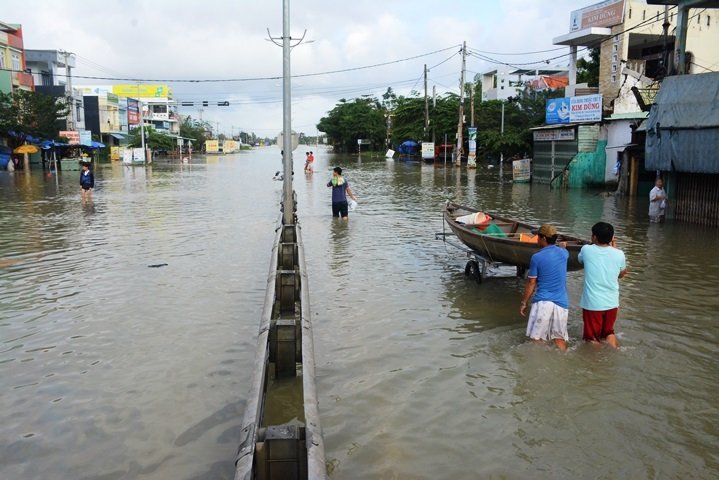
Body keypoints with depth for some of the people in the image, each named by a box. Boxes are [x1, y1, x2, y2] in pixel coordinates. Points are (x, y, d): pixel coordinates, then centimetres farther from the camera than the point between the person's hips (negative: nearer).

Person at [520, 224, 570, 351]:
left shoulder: (536, 257, -7)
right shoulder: (564, 253, 6)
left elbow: (531, 283, -3)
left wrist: (523, 303, 6)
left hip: (542, 301, -4)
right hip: (561, 302, 5)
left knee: (537, 339, 3)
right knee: (560, 339, 11)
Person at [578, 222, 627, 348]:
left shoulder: (587, 250, -11)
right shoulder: (619, 254, -7)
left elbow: (581, 260, 14)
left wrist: (594, 243, 21)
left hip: (592, 303, -3)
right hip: (611, 303, 3)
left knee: (592, 338, 11)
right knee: (609, 332, 25)